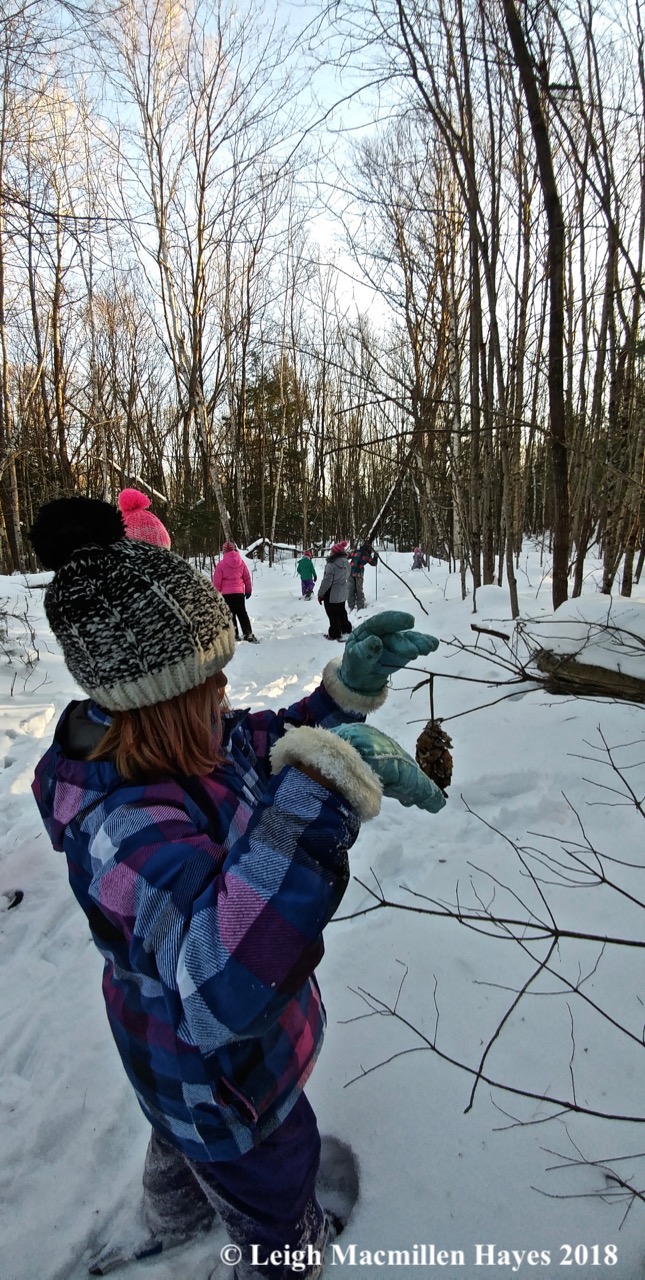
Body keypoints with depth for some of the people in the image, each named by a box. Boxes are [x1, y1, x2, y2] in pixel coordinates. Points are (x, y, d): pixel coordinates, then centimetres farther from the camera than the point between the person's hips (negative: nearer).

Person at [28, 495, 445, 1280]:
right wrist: (322, 784, -65)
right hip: (223, 1089, -8)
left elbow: (270, 741, -2)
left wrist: (349, 683, -20)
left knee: (186, 1143, 41)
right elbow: (224, 990, -61)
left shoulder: (182, 742, -19)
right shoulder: (127, 832, -45)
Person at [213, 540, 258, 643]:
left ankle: (234, 635, 6)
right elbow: (247, 578, 9)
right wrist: (248, 590, 21)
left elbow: (217, 581, -7)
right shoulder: (241, 562, 3)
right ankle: (248, 634, 5)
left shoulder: (221, 564, -8)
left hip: (226, 593, -3)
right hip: (239, 592, 3)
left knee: (230, 614, 7)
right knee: (242, 612, 10)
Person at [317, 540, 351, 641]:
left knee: (333, 615, 6)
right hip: (342, 594, 7)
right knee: (341, 612, 23)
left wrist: (320, 594, -10)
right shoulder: (346, 564, -1)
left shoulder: (331, 565, -25)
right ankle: (346, 630, 34)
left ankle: (335, 634, 16)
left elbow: (326, 581, -22)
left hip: (331, 594, -7)